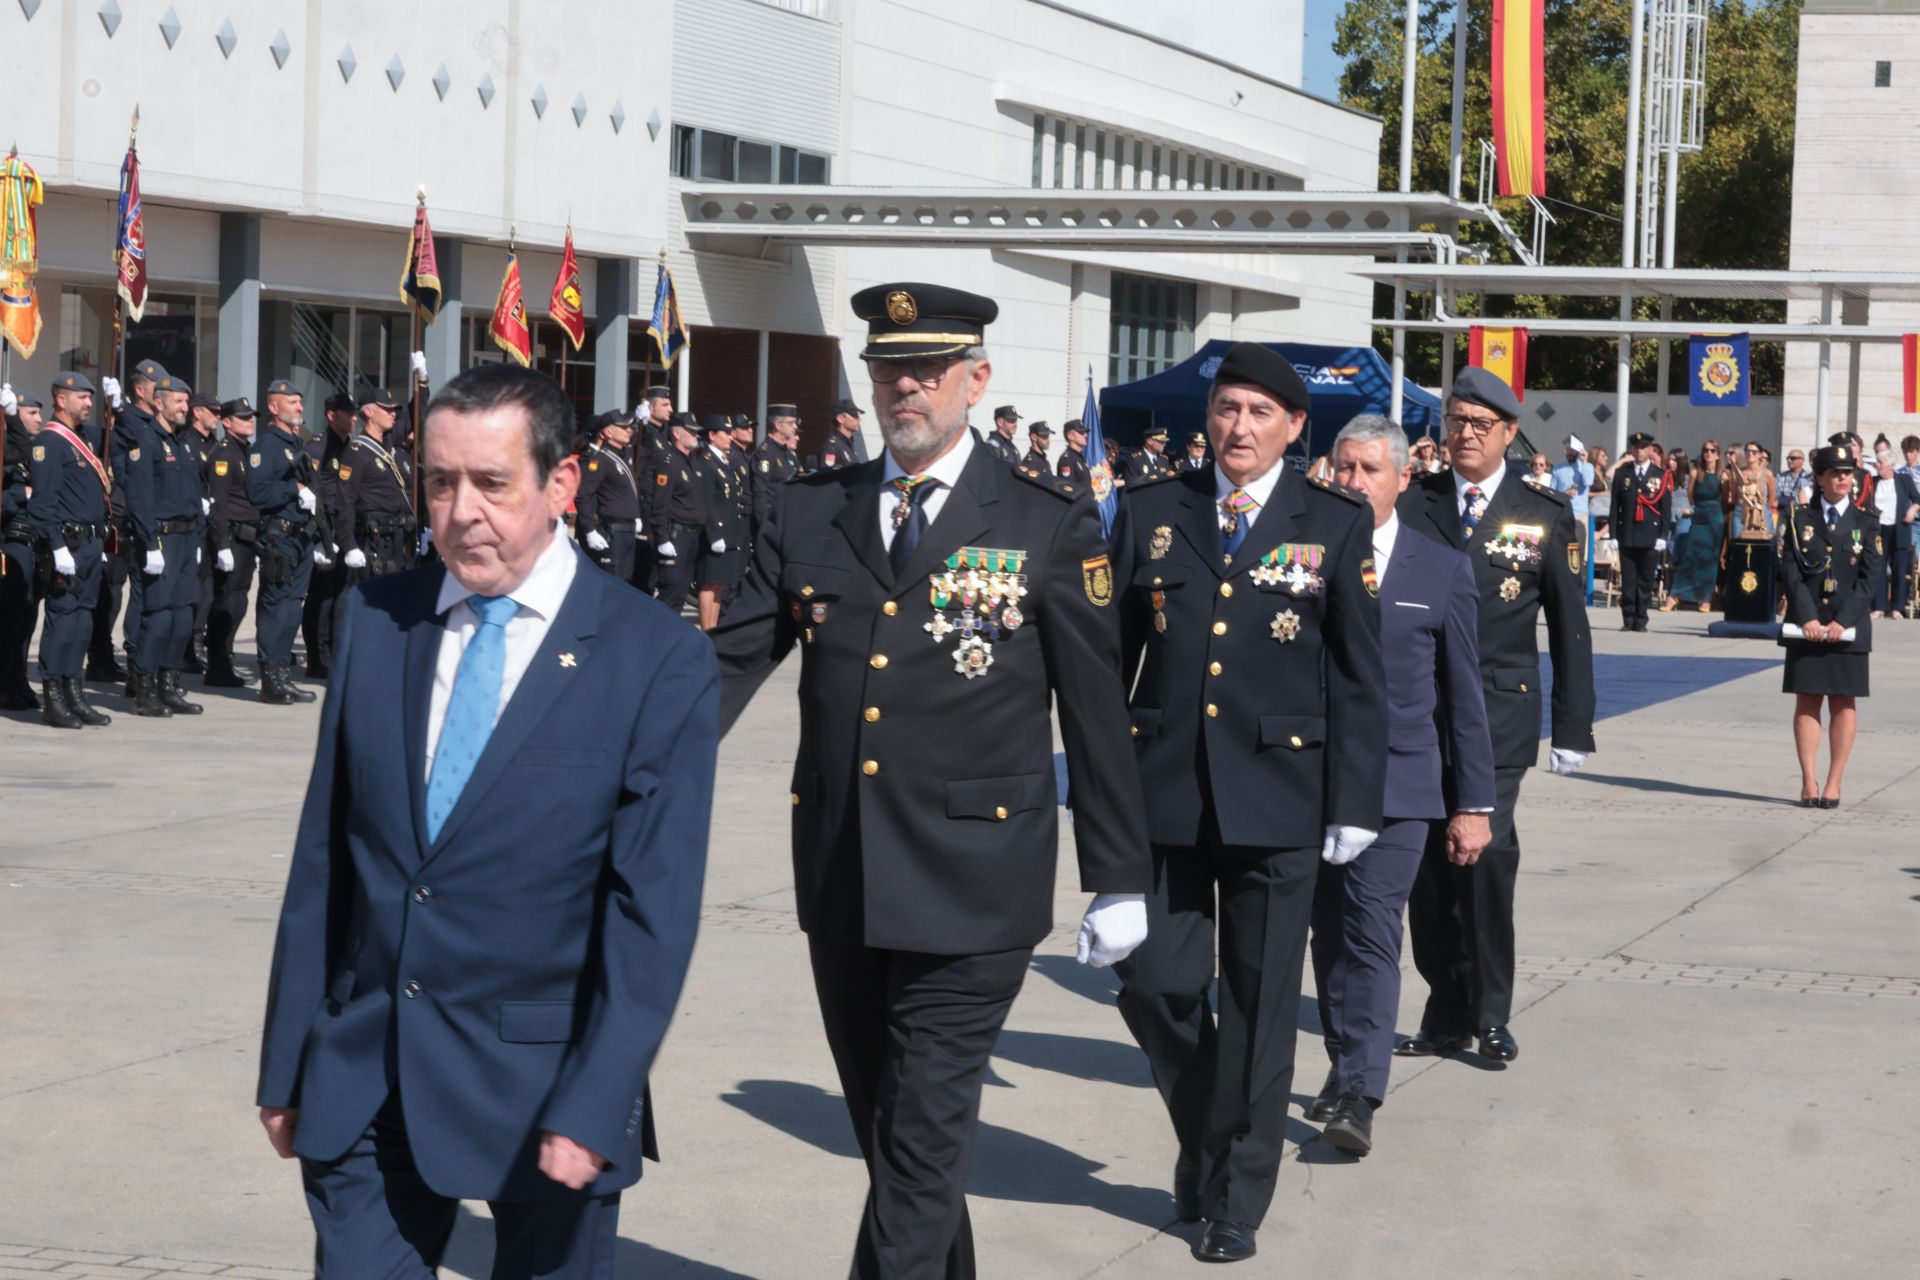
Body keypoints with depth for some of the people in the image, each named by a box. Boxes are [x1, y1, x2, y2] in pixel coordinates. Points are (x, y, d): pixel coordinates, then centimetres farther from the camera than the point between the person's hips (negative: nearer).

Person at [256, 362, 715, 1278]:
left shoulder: (658, 661, -7)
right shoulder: (374, 620, 5)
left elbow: (655, 910, -10)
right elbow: (322, 856, 8)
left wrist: (594, 1109, -15)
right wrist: (286, 1063, 7)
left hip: (540, 1085, -3)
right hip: (362, 1086, 3)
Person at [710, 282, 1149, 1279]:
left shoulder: (1049, 524, -2)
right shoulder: (811, 513, 8)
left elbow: (1096, 710, -2)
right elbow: (729, 662, 3)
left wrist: (1117, 879, -1)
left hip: (968, 891, -5)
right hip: (840, 883, 5)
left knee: (921, 1142, -6)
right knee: (880, 1130, 17)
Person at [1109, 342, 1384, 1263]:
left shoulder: (1336, 524, 2)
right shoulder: (1150, 514, 6)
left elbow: (1360, 676, 1)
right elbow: (1110, 659, 7)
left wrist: (1354, 803, -4)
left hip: (1277, 793, -1)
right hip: (1164, 790, 1)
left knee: (1259, 1006, 3)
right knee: (1155, 985, 1)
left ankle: (1236, 1200, 16)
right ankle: (1201, 1138, 28)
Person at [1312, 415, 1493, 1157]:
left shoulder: (1443, 570, 4)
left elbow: (1464, 696, 6)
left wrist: (1474, 803, 4)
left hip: (1397, 784, -2)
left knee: (1372, 934, -11)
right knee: (1330, 935, 10)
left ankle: (1359, 1096, -14)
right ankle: (1344, 1064, 23)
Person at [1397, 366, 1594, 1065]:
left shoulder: (1545, 517, 6)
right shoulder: (1409, 508, 7)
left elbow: (1570, 629, 8)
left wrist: (1573, 729, 3)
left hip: (1499, 715, -1)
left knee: (1488, 852, -12)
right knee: (1430, 860, 3)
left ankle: (1491, 1014, 1)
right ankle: (1447, 1014, 14)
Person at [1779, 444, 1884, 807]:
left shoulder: (1867, 521, 3)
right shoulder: (1800, 518, 5)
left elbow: (1872, 577, -3)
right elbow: (1790, 571, -1)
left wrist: (1843, 621, -13)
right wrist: (1807, 618, -12)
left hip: (1849, 626, 0)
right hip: (1806, 624, 0)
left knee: (1844, 702, 2)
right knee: (1807, 700, 1)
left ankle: (1833, 784, 5)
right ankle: (1809, 783, 4)